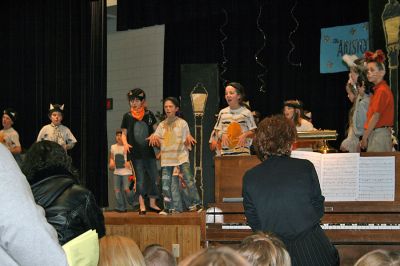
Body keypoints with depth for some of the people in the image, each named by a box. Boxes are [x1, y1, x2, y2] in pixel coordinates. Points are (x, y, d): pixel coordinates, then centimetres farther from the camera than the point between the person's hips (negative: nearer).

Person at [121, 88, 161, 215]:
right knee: (140, 179, 0)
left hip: (149, 151, 2)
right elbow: (124, 134, 8)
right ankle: (141, 205, 6)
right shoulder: (127, 116, 2)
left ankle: (152, 203, 18)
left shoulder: (149, 115, 4)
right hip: (135, 153, -2)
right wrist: (125, 143, -10)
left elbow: (156, 130, 11)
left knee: (155, 177, 4)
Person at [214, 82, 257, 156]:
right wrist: (222, 135, -8)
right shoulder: (222, 113, 9)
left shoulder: (246, 112, 1)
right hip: (226, 151, 3)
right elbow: (217, 131, 13)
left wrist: (245, 135, -16)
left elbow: (252, 132, 4)